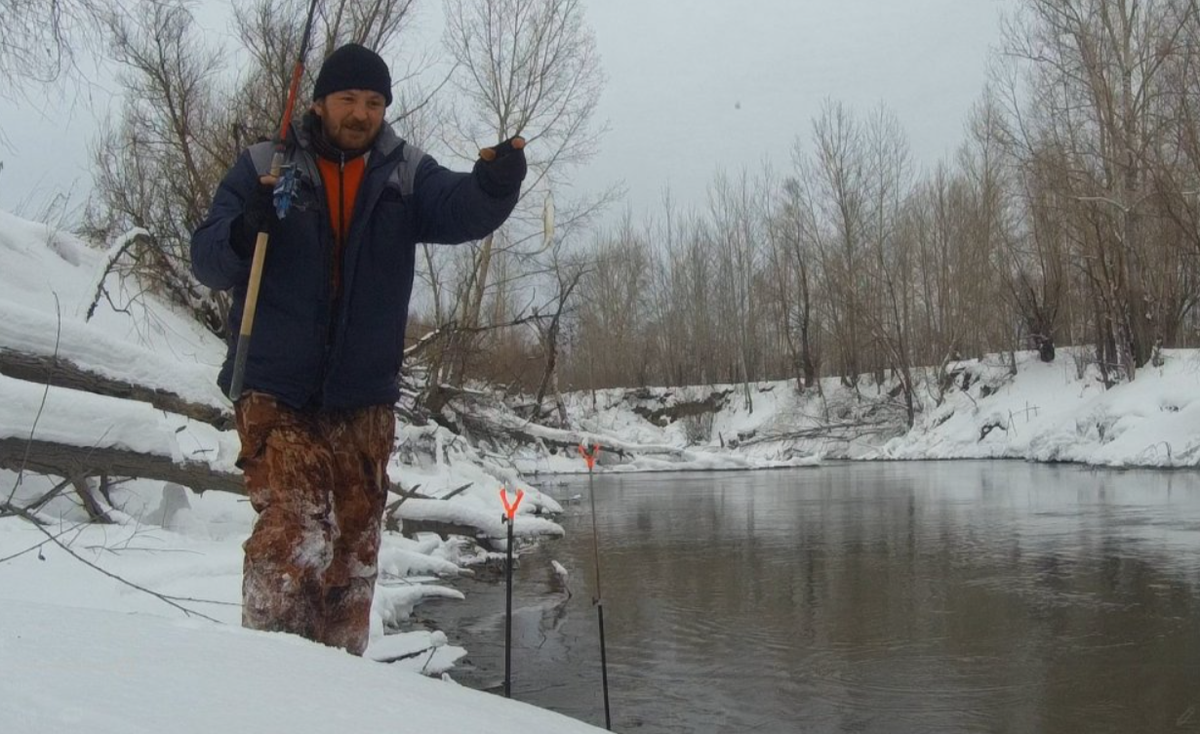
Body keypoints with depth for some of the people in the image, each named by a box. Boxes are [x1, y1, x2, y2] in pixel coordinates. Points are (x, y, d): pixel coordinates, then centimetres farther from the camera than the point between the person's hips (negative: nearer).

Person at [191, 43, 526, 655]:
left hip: (364, 400, 3)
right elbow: (207, 260, -1)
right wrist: (246, 231, -23)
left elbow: (460, 209, -13)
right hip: (274, 391, -2)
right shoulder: (265, 166, 3)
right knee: (294, 534, -14)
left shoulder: (406, 174, 6)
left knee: (354, 548, 8)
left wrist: (494, 185, -36)